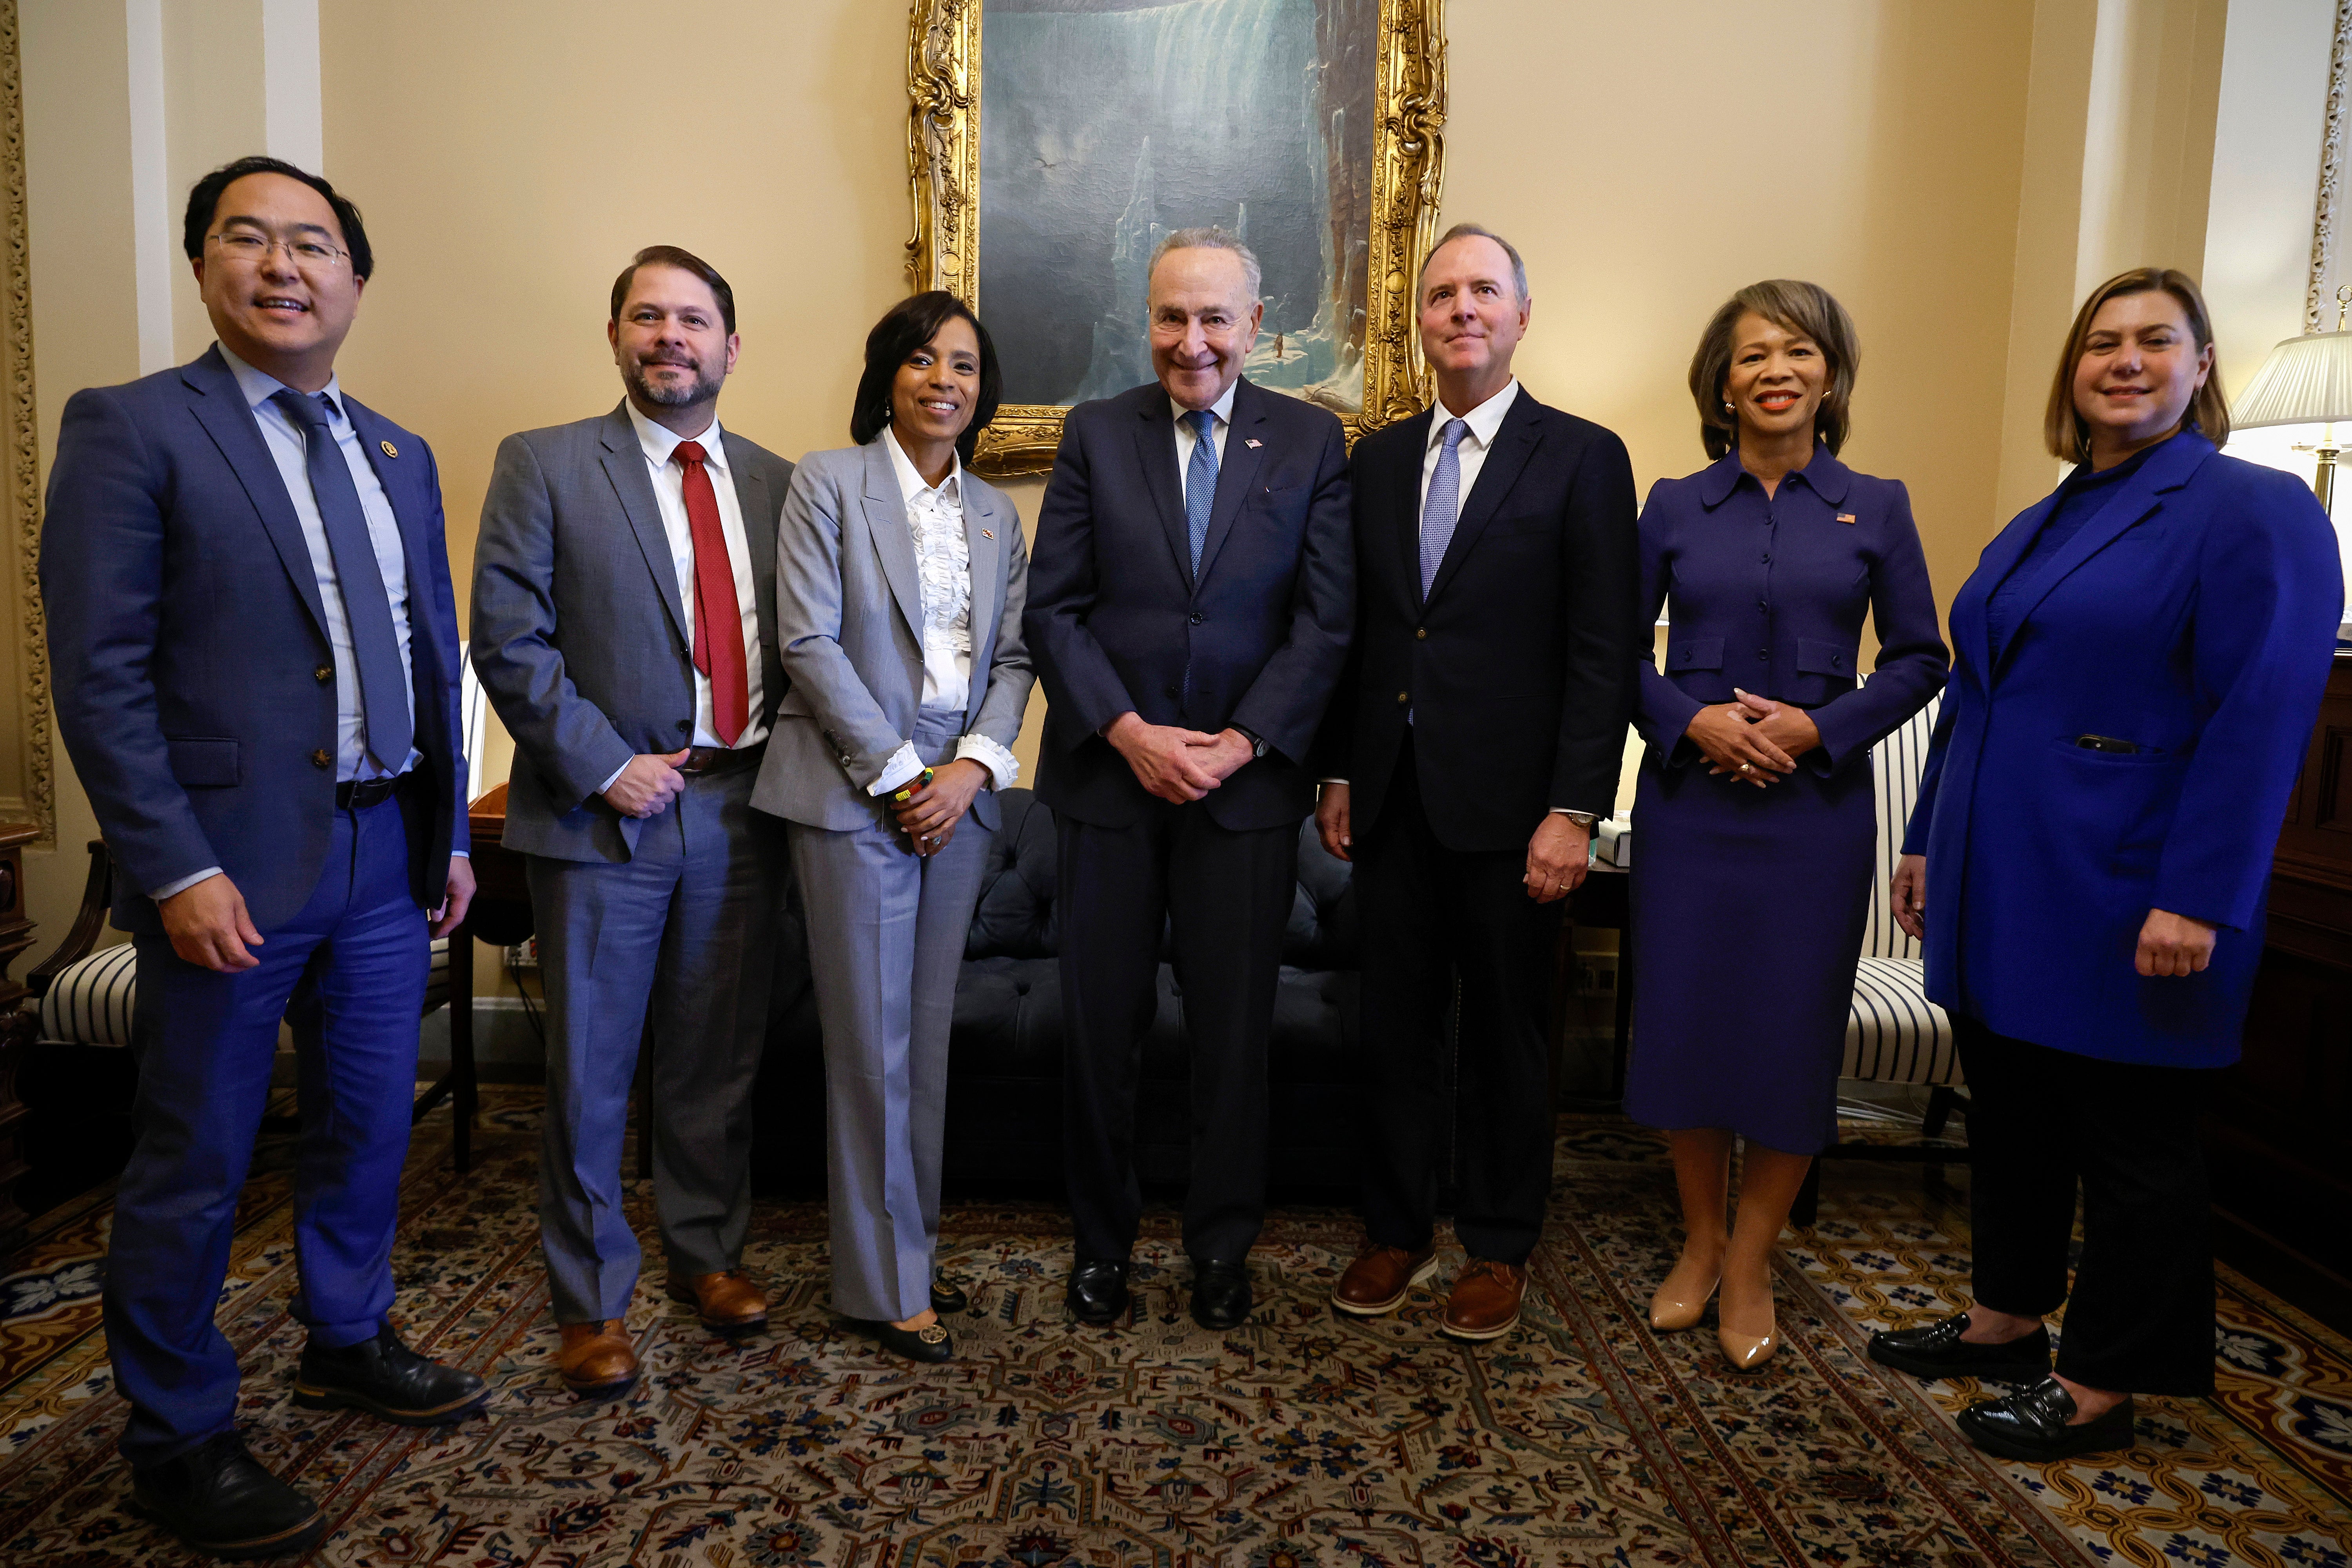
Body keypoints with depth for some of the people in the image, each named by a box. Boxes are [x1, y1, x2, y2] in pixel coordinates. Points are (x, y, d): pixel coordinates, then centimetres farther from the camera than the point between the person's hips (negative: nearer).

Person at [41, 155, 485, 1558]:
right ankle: (178, 1441, 26)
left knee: (371, 1126, 18)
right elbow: (99, 673, -11)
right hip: (233, 864, -5)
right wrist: (177, 870, -16)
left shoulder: (400, 456, 12)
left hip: (388, 852, 6)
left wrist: (451, 834, 12)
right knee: (195, 1168, 8)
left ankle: (349, 1341, 40)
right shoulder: (130, 429, -6)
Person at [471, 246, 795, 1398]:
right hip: (604, 816, -3)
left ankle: (709, 1253, 33)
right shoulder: (543, 465, 0)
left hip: (740, 808, 3)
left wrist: (778, 754, -1)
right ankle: (592, 1301, 23)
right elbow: (508, 640, -7)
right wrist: (605, 767, -12)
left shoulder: (776, 482, 11)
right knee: (591, 1074, 7)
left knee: (718, 1062, 14)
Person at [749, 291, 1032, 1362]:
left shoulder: (995, 514, 14)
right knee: (872, 1042, 0)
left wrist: (974, 764, -7)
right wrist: (898, 775, -12)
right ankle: (885, 1283, 13)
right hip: (855, 791, -5)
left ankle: (914, 1245, 26)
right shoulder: (828, 483, -1)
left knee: (929, 1035, 12)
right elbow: (809, 642, -9)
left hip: (959, 793, 5)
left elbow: (1014, 657, 10)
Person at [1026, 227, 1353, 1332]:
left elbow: (1325, 620, -1)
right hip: (1109, 773, 1)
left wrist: (1242, 743, -12)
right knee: (1099, 1025, 8)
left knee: (1235, 1030, 8)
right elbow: (1052, 609, -1)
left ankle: (1222, 1248, 26)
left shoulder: (1311, 442, 4)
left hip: (1248, 779, 0)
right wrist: (1132, 733, -12)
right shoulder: (1095, 434, 5)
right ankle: (1101, 1241, 26)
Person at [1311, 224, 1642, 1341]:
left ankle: (1498, 1248, 26)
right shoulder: (1377, 459, 11)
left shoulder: (1582, 458, -2)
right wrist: (1336, 772, 7)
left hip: (1507, 804, -4)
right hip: (1391, 798, 4)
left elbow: (1604, 652, -8)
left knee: (1505, 1035, 9)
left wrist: (1575, 809, -14)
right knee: (1395, 1028, 12)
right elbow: (1357, 629, 12)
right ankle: (1396, 1232, 28)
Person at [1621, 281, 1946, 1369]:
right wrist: (1691, 719, -12)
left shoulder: (1875, 508, 4)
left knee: (1791, 1031, 3)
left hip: (1816, 803, 0)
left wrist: (1819, 727, -11)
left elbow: (1919, 659, 4)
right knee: (1681, 1019, 4)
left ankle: (1750, 1262, 21)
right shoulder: (1676, 507, 4)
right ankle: (1699, 1241, 24)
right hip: (1688, 799, 1)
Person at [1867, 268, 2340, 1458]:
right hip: (2001, 893, 7)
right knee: (2009, 1114, 17)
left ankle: (2101, 1388, 21)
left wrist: (2196, 901, -21)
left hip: (2118, 903, -7)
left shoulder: (2253, 513, -8)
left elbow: (2260, 720, -16)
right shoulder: (2041, 525, 14)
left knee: (2129, 1142, 7)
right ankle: (2007, 1320, 35)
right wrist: (1928, 840, 14)